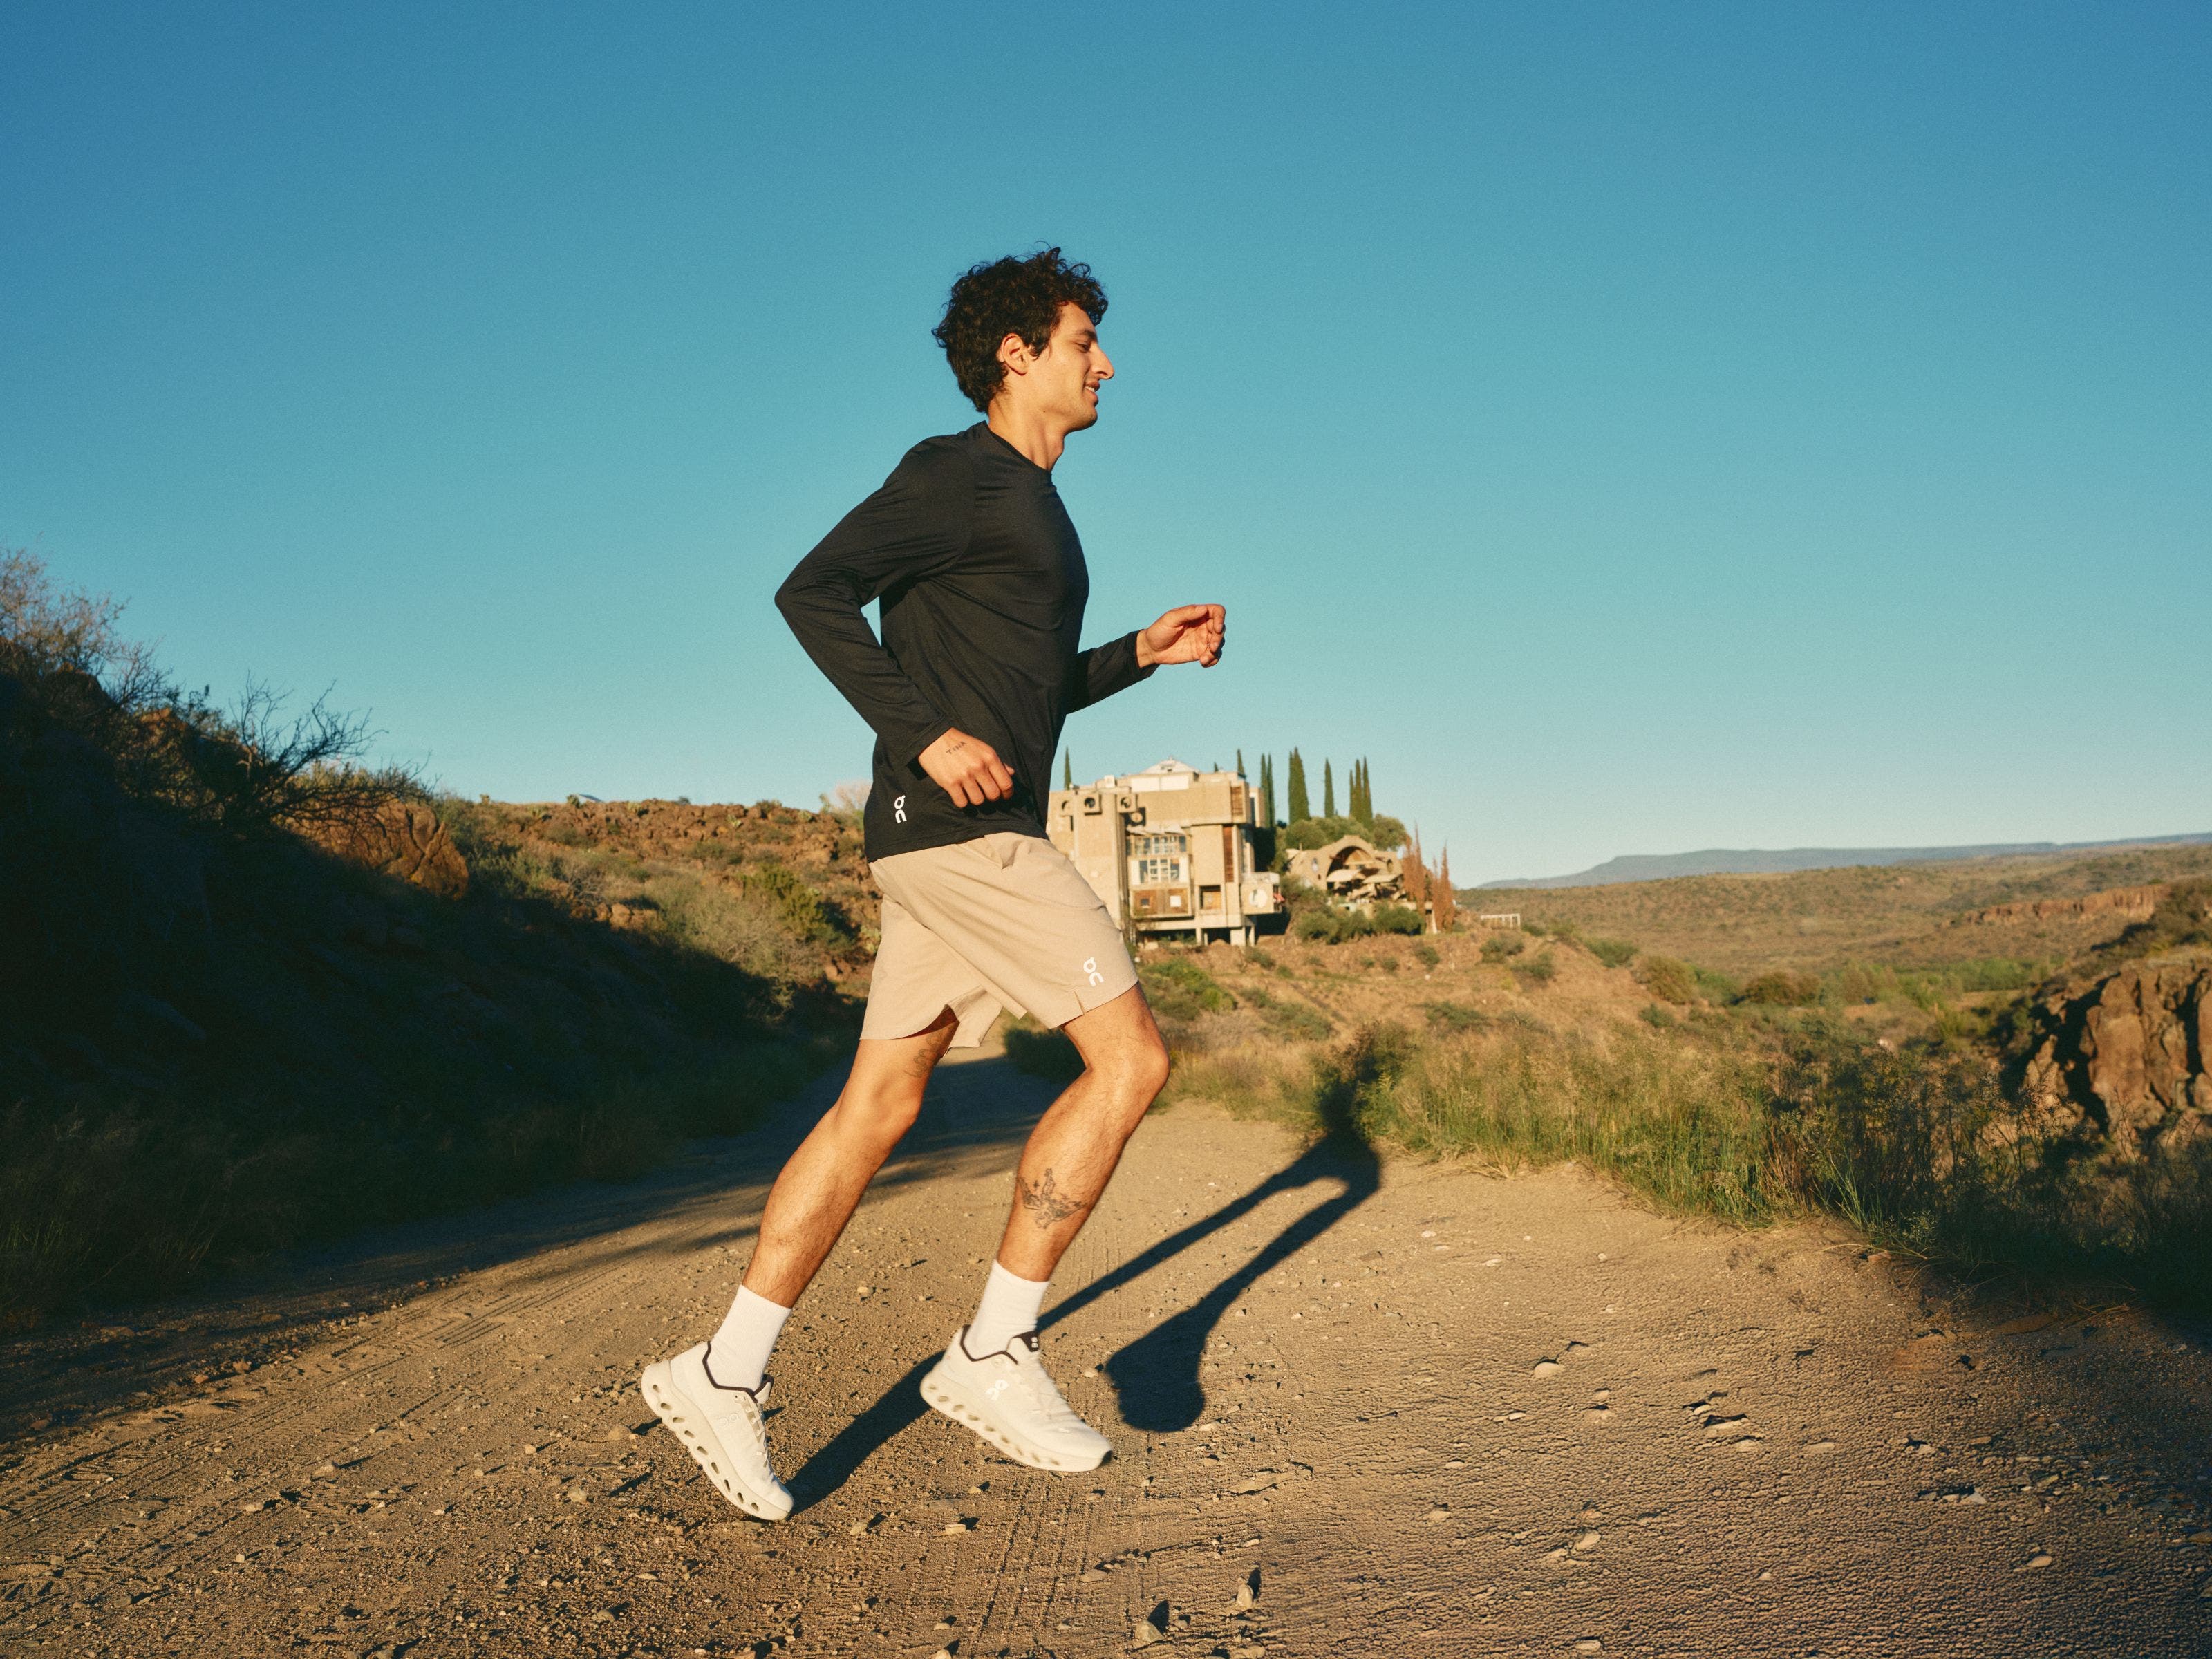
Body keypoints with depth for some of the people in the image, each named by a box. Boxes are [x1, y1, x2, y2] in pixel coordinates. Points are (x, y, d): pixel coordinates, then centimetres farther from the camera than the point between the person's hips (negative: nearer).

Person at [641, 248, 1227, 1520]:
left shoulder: (1035, 509, 24)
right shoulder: (959, 474, -4)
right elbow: (814, 591, -15)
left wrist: (1143, 653, 17)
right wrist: (926, 733, -21)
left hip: (972, 837, 9)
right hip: (960, 829, -9)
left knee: (878, 1105, 7)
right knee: (1131, 1058, -8)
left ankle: (725, 1374, 13)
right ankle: (995, 1353, 0)